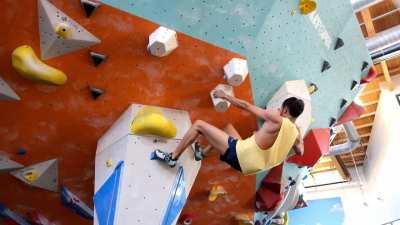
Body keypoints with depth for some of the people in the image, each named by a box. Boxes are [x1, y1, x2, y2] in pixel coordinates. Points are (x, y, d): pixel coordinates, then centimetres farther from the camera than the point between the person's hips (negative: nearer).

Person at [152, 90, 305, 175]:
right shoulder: (296, 133, 6)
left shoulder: (276, 118, -11)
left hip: (238, 154, -8)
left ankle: (172, 157, 9)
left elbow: (246, 106, -4)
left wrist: (224, 96, 7)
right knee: (228, 127, 32)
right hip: (247, 166, 8)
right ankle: (203, 153, 36)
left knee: (198, 125, 2)